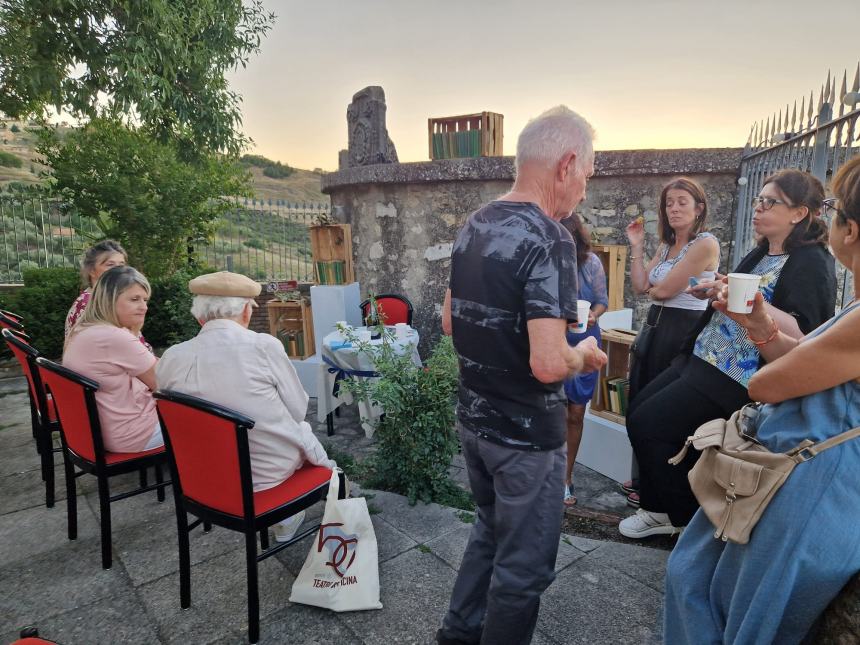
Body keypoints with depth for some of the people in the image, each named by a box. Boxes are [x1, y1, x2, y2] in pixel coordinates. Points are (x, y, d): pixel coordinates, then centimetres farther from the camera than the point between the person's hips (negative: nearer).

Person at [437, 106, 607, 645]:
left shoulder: (474, 226, 4)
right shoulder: (549, 239, -22)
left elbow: (451, 321, 11)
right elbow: (548, 365, -28)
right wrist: (585, 354, -8)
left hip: (473, 418, 9)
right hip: (525, 433, -8)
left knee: (490, 532, 28)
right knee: (524, 563, 13)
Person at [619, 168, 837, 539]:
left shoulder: (811, 263, -12)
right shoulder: (762, 254, 16)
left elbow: (802, 335, -24)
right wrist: (714, 291, 10)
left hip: (733, 378, -10)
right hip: (703, 359, 10)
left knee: (647, 425, -11)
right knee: (638, 412, 8)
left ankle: (686, 519, 11)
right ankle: (661, 508, 20)